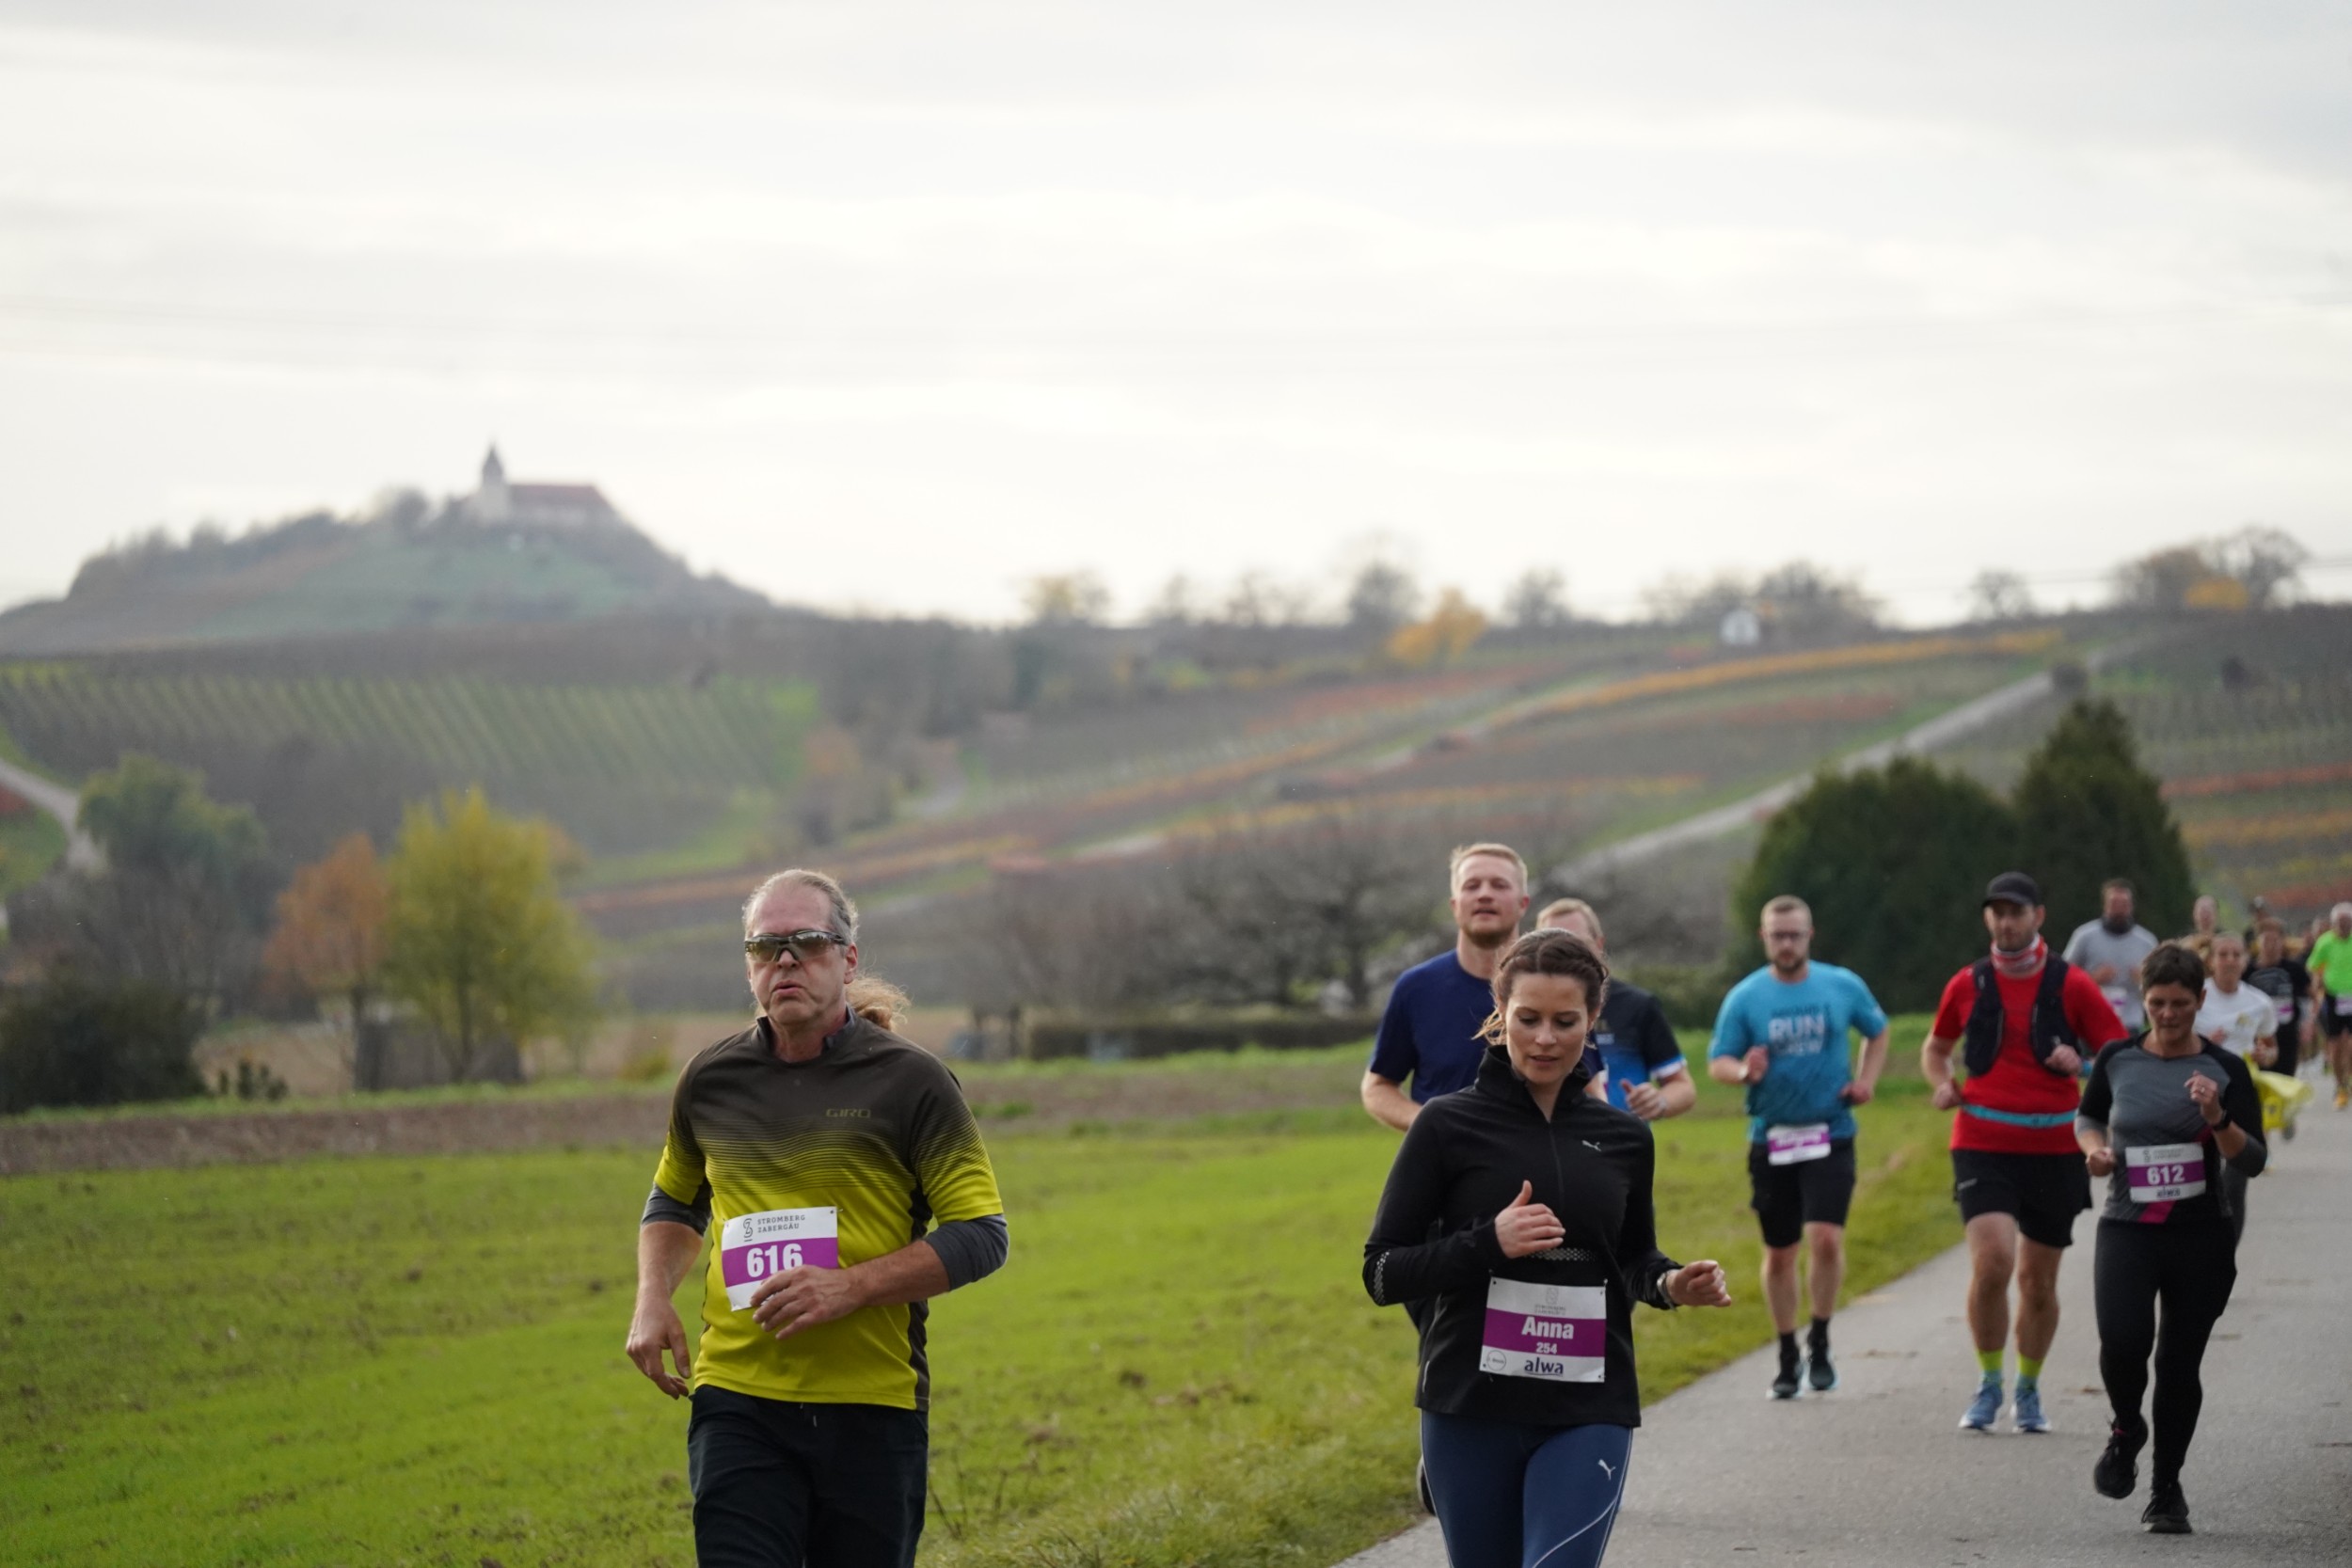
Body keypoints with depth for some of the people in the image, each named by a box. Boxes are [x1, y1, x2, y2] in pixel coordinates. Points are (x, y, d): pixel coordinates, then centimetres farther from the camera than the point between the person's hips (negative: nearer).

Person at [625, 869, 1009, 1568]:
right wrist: (652, 1298, 7)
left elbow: (982, 1235, -5)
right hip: (737, 1403, 1)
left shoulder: (912, 1082, -2)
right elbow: (674, 1201, 27)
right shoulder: (710, 1081, 9)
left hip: (873, 1407, -1)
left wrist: (852, 1285, -17)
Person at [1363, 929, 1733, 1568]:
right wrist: (1489, 1243, -18)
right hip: (1472, 1411, -1)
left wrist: (1672, 1283, 0)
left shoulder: (1623, 1139, 9)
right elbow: (1382, 1273, -3)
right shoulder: (1449, 1124, -2)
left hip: (1589, 1414, 1)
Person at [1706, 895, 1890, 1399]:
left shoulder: (1843, 987, 1)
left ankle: (1819, 1342, 3)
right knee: (1779, 1254, 7)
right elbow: (1716, 1063, -1)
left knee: (1826, 1238, -17)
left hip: (1831, 1136, -1)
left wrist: (1866, 1080, 4)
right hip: (1771, 1139, 1)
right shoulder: (1744, 998, -2)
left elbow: (1877, 1031, 19)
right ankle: (1787, 1357, 22)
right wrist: (1744, 1070, -23)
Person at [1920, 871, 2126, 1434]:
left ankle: (2028, 1392, 26)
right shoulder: (1967, 985, 5)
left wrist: (2081, 1063, -17)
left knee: (2039, 1281, 7)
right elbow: (1936, 1047, 23)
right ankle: (1988, 1384, 0)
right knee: (1992, 1261, -18)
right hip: (1983, 1145, 0)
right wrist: (1943, 1083, 2)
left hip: (2054, 1149, 0)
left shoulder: (2070, 985, 0)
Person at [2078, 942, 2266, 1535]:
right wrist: (2093, 1147, -1)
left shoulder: (2225, 1069, -2)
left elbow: (2252, 1162, -5)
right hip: (2127, 1226, 0)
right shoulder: (2117, 1059, 2)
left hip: (2201, 1235, 0)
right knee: (2122, 1342, -22)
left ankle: (2167, 1488, 22)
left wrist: (2216, 1119, -22)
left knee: (2179, 1364, 3)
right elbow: (2088, 1117, 21)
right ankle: (2126, 1430, 11)